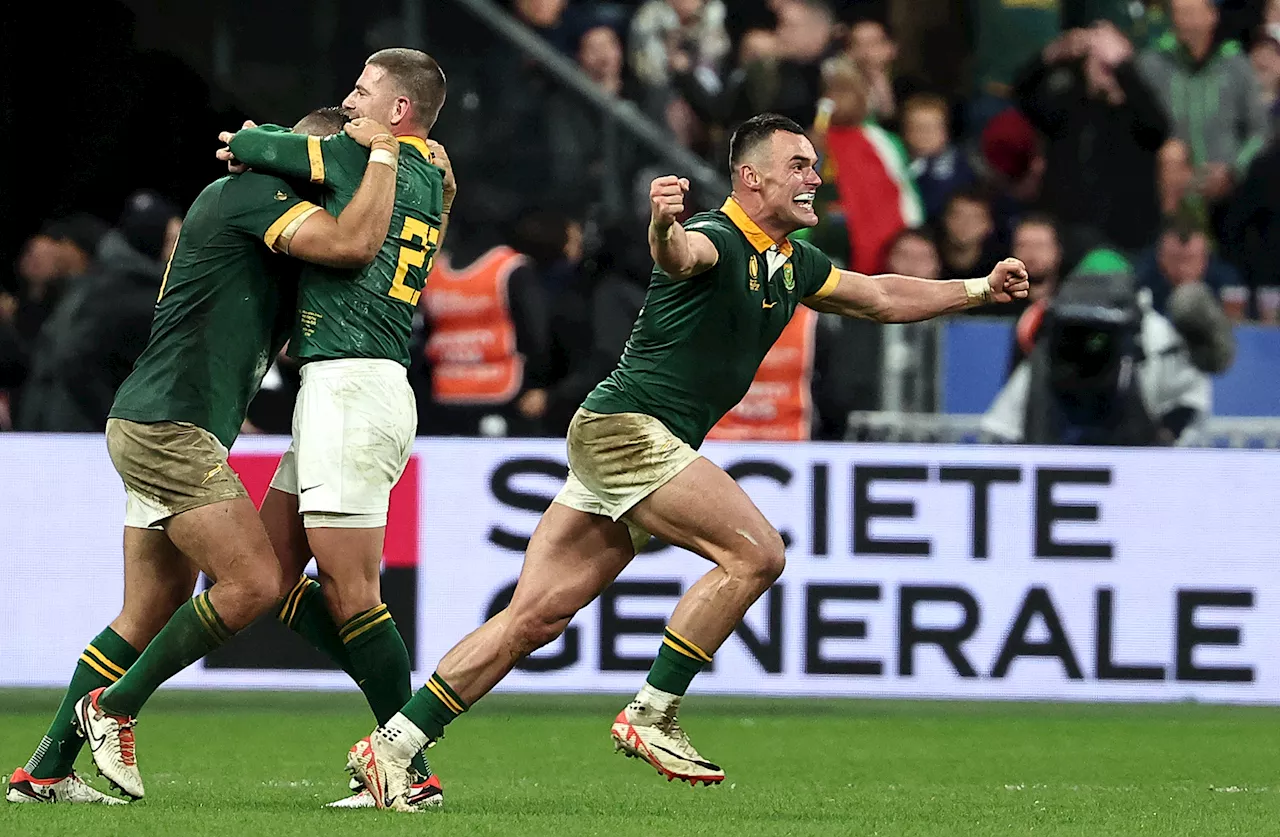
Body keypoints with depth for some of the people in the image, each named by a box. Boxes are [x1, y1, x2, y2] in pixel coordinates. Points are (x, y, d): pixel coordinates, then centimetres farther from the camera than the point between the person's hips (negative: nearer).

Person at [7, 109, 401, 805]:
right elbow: (352, 243, -25)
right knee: (253, 583, -14)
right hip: (168, 427, -11)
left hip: (158, 433, 11)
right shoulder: (253, 194, -10)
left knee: (149, 619, 10)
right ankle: (115, 706, -2)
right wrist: (383, 152, -12)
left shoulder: (239, 195, 22)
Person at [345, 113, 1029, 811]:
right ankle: (650, 718, -12)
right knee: (754, 553, -18)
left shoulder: (792, 264, 15)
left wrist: (980, 289, 26)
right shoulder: (716, 240, -14)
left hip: (648, 446, 9)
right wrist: (663, 230, -61)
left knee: (535, 618, 2)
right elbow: (677, 256, -38)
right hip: (625, 425, -9)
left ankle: (390, 748, -1)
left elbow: (880, 297, 30)